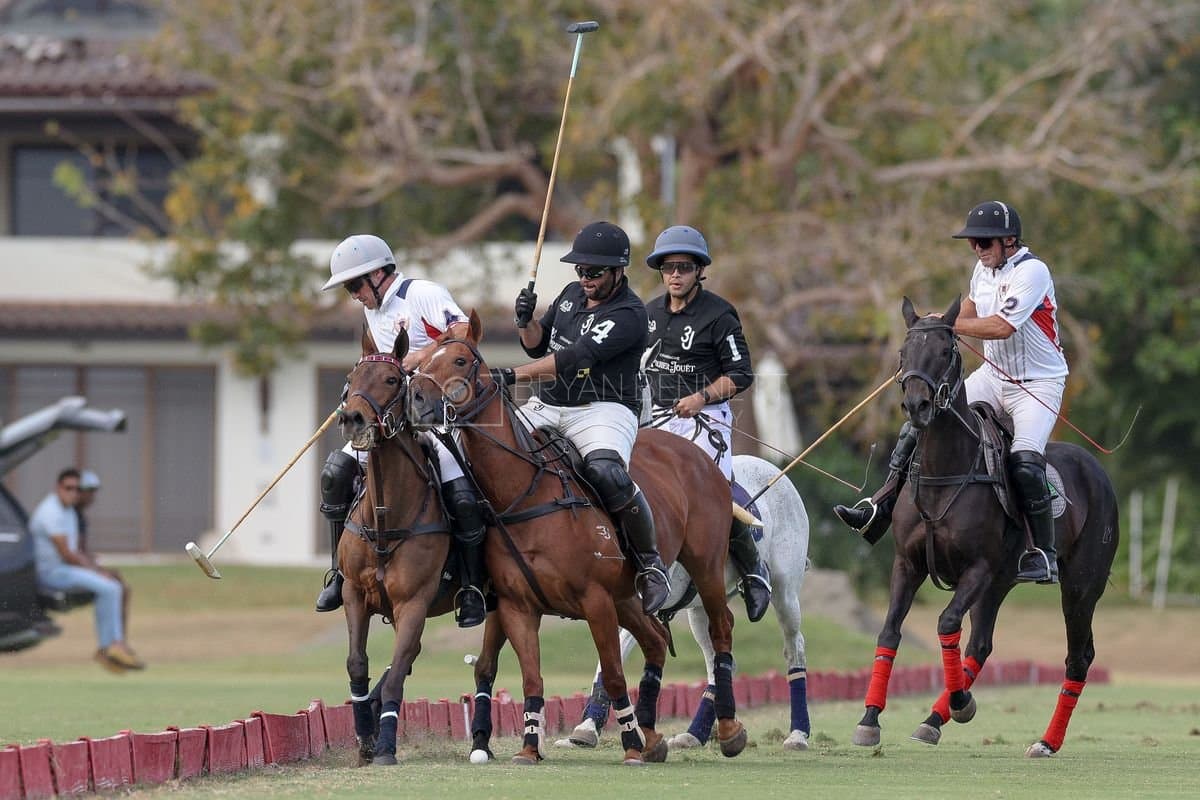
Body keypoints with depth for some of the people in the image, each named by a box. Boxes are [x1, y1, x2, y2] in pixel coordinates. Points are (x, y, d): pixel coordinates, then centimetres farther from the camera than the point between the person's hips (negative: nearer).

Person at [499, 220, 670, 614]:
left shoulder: (628, 315, -13)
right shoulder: (572, 295, 14)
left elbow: (575, 358, -24)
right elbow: (538, 346, 24)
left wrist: (513, 374, -31)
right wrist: (526, 321, 0)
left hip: (603, 410, -8)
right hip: (547, 406, 8)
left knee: (606, 472, -36)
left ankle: (650, 563, -19)